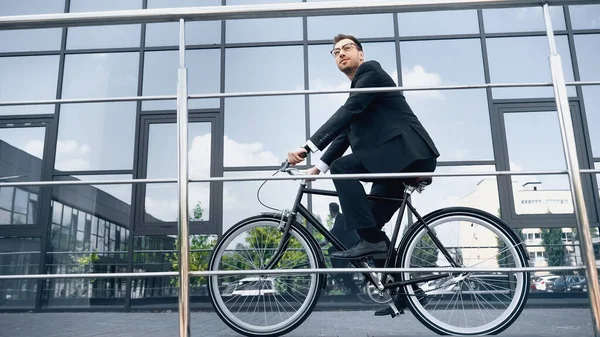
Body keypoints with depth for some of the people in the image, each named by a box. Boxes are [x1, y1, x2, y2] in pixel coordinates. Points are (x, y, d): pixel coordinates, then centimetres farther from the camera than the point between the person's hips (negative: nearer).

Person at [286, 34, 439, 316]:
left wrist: (307, 147, -24)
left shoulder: (371, 72, -3)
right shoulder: (358, 89, 25)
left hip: (408, 152, -9)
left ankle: (370, 240, -19)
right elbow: (345, 133, 21)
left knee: (342, 167, -21)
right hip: (397, 158, 10)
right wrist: (319, 166, 11)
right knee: (371, 220, 7)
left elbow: (347, 113, -18)